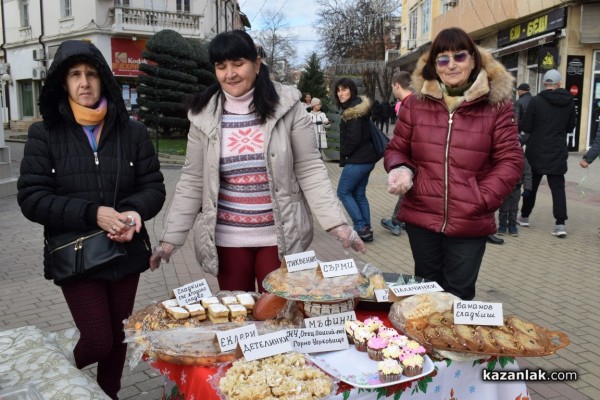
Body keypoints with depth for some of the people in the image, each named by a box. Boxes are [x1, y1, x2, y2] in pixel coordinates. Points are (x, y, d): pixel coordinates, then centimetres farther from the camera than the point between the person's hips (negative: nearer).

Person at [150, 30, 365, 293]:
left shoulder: (287, 106, -6)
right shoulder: (204, 116, -1)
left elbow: (310, 171, -5)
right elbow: (192, 182, 3)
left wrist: (337, 223, -13)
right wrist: (170, 237, -1)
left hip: (280, 237, -1)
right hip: (227, 239, 2)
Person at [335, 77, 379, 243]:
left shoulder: (352, 111, -16)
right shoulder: (359, 107, 13)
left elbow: (353, 138, -22)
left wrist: (343, 157, -7)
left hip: (357, 160, -9)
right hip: (367, 158, 9)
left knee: (343, 192, 2)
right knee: (359, 194, 14)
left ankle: (361, 228, 0)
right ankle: (366, 229, 16)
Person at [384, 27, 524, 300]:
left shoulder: (497, 105, -2)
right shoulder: (416, 103, 4)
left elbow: (510, 161, -2)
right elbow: (397, 149, 12)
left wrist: (481, 199, -13)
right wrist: (401, 170, -11)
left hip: (470, 224, -2)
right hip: (421, 218, 2)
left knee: (459, 296, 9)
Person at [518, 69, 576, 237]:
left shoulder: (536, 101, -12)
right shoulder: (569, 102, 0)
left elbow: (525, 126, -11)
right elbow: (570, 127, 9)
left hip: (536, 151, -2)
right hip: (558, 152, 2)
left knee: (531, 184, 13)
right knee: (558, 187, 3)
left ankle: (525, 217, 24)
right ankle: (560, 223, -5)